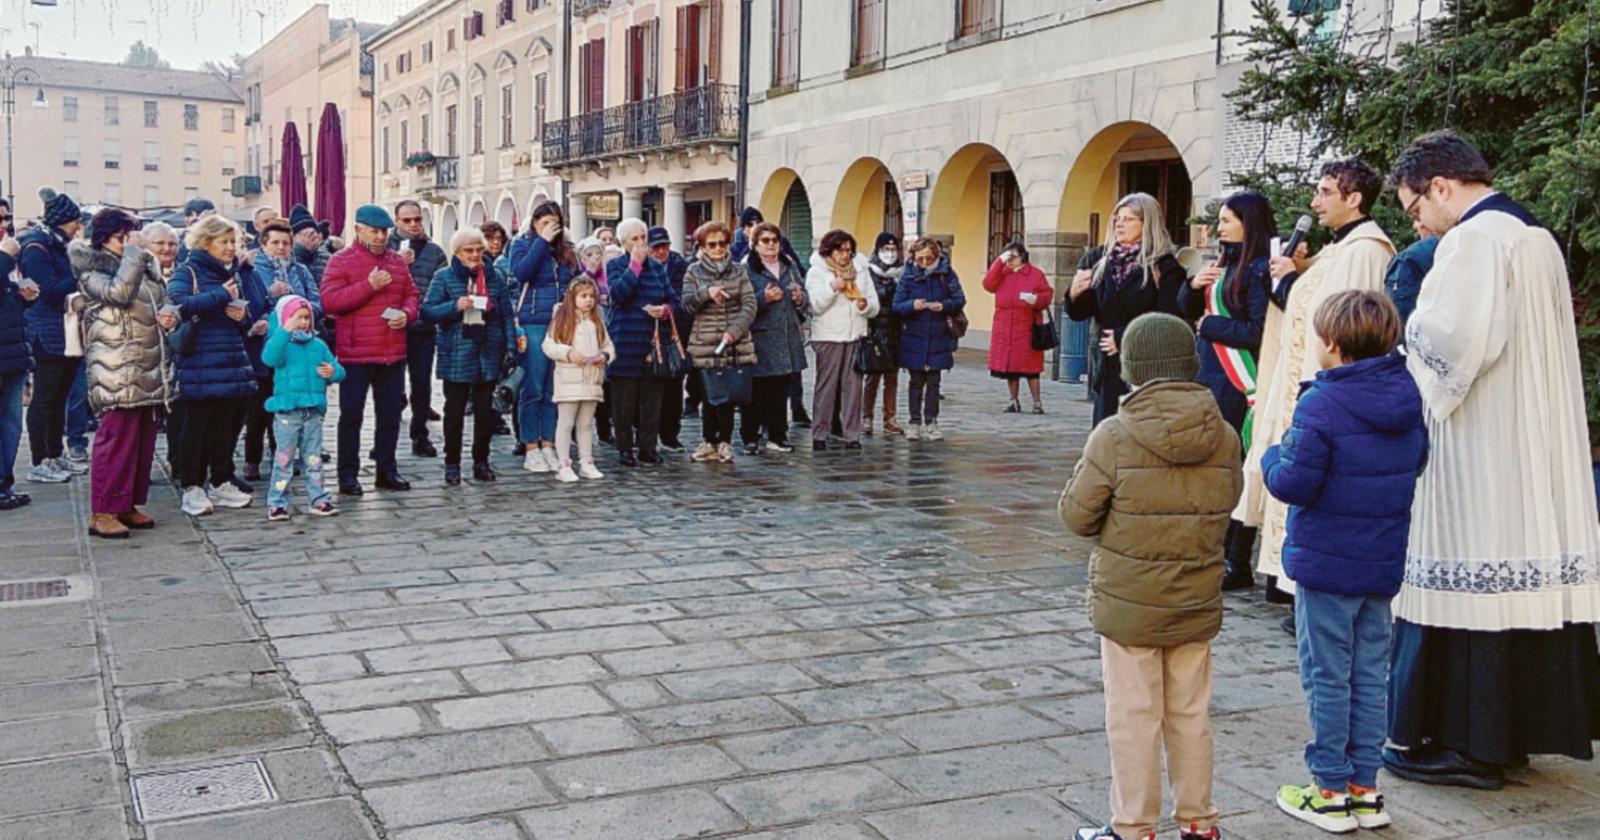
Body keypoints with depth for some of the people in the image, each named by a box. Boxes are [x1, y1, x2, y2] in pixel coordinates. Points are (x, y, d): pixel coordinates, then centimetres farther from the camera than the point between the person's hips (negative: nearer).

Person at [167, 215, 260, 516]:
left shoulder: (236, 273, 17)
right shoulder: (189, 271, -4)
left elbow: (248, 322, 24)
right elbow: (177, 303, -23)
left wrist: (243, 316, 0)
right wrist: (220, 295, -18)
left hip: (231, 363, 6)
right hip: (199, 364, -6)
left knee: (224, 425, 11)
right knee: (197, 425, 0)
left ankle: (221, 483, 19)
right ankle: (192, 488, 5)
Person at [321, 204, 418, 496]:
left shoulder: (397, 261, 12)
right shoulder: (341, 261, -4)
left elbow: (411, 294, 18)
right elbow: (329, 301, -14)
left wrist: (406, 313, -4)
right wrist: (369, 286, -18)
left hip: (393, 353, 5)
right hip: (355, 354, -5)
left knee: (390, 414, 11)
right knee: (351, 415, 2)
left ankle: (387, 470, 21)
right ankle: (347, 475, 9)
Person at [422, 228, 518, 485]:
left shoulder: (496, 277, 7)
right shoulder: (444, 277, 0)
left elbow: (508, 315, 8)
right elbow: (427, 312, -5)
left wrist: (511, 346, -1)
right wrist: (455, 306, -19)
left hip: (489, 355, 2)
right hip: (456, 355, -2)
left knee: (485, 411, 8)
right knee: (454, 412, 4)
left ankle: (481, 462, 18)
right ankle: (452, 464, 13)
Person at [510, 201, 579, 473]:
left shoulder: (566, 250, 15)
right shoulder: (523, 244, 3)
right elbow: (522, 272, -16)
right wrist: (542, 242, -11)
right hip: (534, 325, -4)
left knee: (555, 389, 6)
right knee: (533, 389, -2)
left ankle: (548, 445, 12)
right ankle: (531, 449, 3)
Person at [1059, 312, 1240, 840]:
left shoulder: (1114, 437, -18)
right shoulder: (1224, 437, -5)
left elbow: (1077, 516, -11)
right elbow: (1226, 505, 8)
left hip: (1128, 603, -4)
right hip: (1197, 601, 4)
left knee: (1133, 718, 7)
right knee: (1191, 714, 16)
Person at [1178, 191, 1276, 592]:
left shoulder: (1259, 268, -11)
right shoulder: (1223, 265, 14)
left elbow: (1257, 332, -18)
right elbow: (1187, 311, 20)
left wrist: (1208, 325, -7)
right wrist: (1193, 285, 1)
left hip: (1238, 385, -8)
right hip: (1208, 379, 8)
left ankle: (1238, 566, 7)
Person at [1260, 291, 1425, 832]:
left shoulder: (1321, 405, -19)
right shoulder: (1407, 399, 3)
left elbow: (1293, 483, -20)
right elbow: (1416, 462, 15)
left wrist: (1273, 456, -2)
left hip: (1326, 563, -6)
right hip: (1383, 563, 6)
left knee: (1326, 676, 4)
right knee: (1370, 674, 14)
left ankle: (1331, 792, 13)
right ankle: (1365, 788, 22)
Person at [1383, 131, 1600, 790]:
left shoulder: (1473, 239, -13)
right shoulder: (1537, 237, 16)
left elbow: (1451, 339, -22)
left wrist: (1404, 339, -3)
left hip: (1481, 446, -9)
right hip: (1542, 448, 9)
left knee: (1472, 579, -3)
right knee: (1529, 576, 12)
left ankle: (1469, 744, 3)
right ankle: (1521, 730, 21)